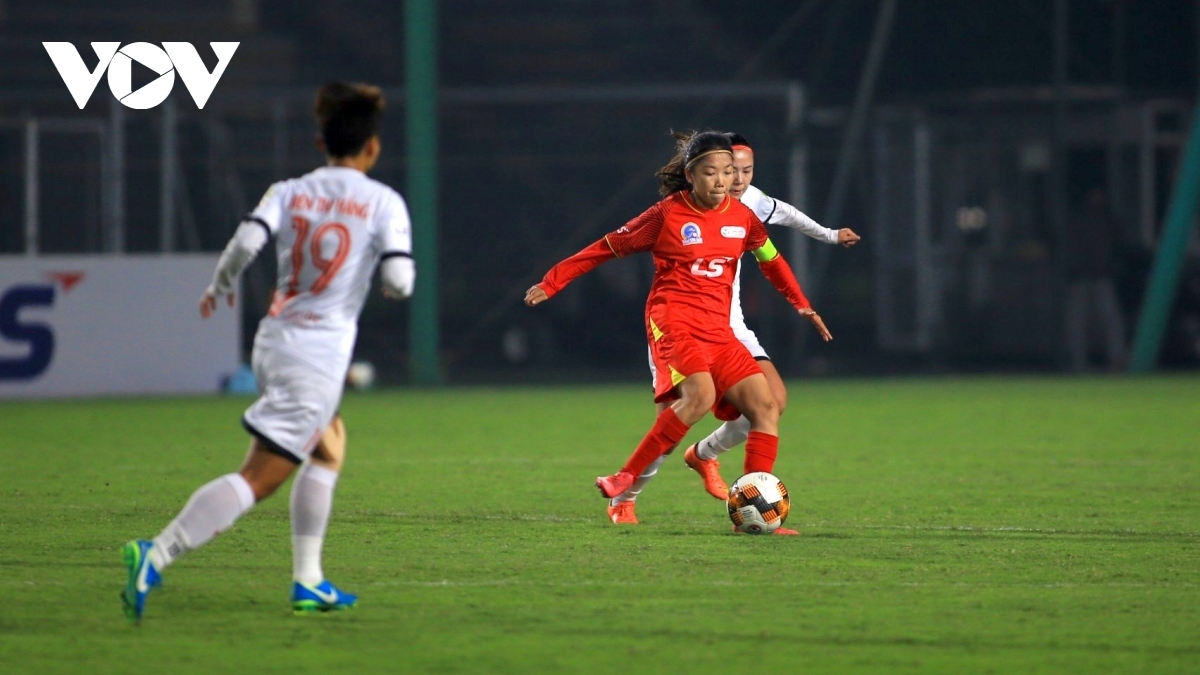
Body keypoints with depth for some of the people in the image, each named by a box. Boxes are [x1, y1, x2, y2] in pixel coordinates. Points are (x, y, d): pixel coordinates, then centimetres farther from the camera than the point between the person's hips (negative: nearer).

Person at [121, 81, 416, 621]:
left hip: (273, 340, 7)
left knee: (329, 448, 28)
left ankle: (307, 581, 24)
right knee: (259, 479, -11)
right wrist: (397, 274, 11)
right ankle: (157, 555, -28)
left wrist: (219, 288, 9)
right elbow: (398, 283, -13)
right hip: (320, 354, -7)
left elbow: (245, 243, -10)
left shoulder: (288, 193, 7)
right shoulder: (384, 203, -3)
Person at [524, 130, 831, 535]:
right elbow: (608, 248, 3)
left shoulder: (742, 217, 10)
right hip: (673, 320, -6)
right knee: (700, 395, -32)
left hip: (718, 330, 6)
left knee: (766, 407, -7)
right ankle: (625, 480, -26)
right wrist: (552, 283, 5)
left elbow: (771, 260, 28)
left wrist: (803, 306, 28)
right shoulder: (668, 214, -4)